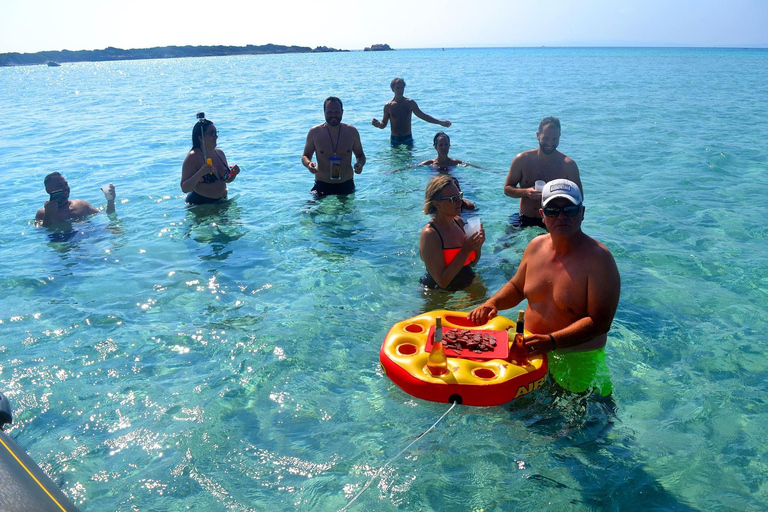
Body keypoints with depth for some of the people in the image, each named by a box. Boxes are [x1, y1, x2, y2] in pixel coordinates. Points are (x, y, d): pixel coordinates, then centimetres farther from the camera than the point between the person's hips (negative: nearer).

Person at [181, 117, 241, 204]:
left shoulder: (220, 153, 8)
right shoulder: (193, 157, -13)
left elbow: (227, 180, 21)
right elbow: (185, 189, -17)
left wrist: (234, 173, -1)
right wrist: (200, 173, -29)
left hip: (221, 202, 6)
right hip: (199, 204, -6)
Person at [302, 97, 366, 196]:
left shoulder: (351, 132, 2)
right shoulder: (314, 132, -1)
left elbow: (360, 155, 13)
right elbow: (305, 156, 7)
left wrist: (360, 164, -11)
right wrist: (308, 163, -17)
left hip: (346, 185, 1)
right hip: (322, 186, -1)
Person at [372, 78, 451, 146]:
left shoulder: (410, 103, 0)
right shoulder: (388, 106, -2)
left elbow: (423, 116, 8)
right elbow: (384, 124, 4)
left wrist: (440, 122, 5)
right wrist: (378, 124, -21)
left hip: (408, 138, 1)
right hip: (395, 139, -1)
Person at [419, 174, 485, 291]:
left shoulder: (459, 221, 1)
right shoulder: (430, 234, -22)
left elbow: (472, 263, 11)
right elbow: (442, 282, -24)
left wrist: (477, 246, -10)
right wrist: (466, 250, -25)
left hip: (468, 284, 7)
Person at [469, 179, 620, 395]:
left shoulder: (598, 258, -16)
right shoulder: (536, 246, 2)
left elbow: (599, 323, -21)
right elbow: (517, 287, 19)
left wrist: (552, 341, -31)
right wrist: (493, 303, -1)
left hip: (577, 360, -5)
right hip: (531, 350, 5)